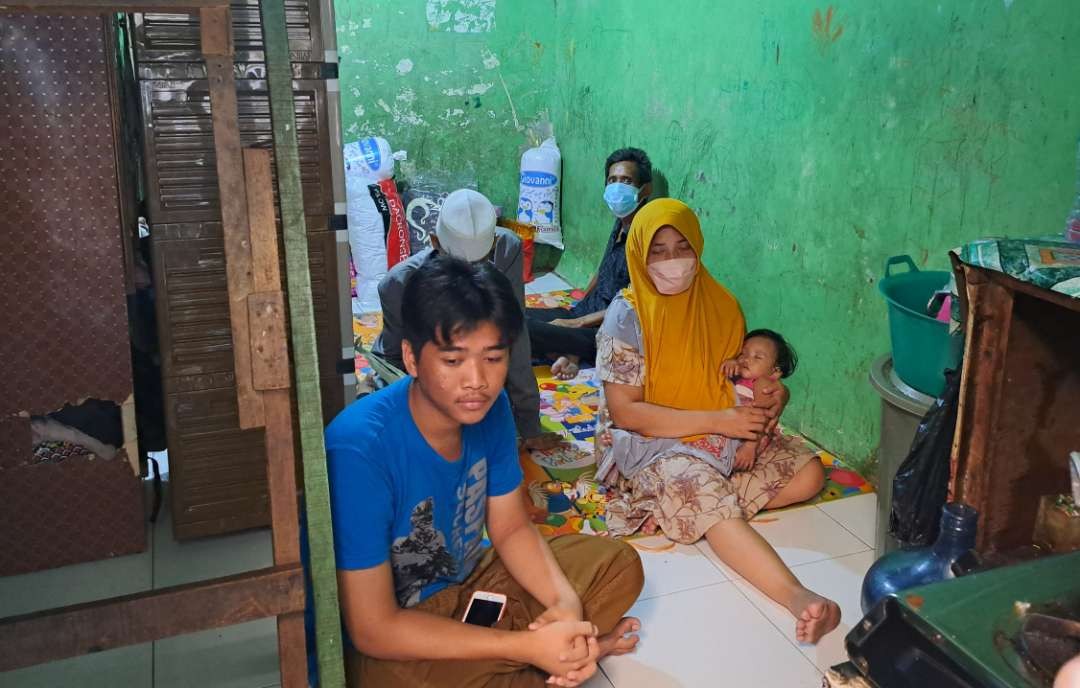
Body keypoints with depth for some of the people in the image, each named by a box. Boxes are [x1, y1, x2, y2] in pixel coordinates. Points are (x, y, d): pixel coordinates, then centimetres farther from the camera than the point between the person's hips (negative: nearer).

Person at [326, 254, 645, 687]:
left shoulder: (491, 408, -13)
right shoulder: (359, 449, -33)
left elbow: (511, 528, 1)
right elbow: (373, 630, -28)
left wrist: (565, 600, -19)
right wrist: (526, 646, -27)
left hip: (470, 580, 5)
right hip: (392, 642, -5)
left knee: (619, 565, 4)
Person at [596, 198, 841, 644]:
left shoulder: (720, 305, 3)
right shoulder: (626, 316, -12)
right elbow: (624, 412, -16)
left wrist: (769, 392, -9)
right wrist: (717, 420, -21)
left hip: (723, 435, 6)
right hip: (653, 444, -6)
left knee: (807, 471, -12)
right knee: (700, 489, -36)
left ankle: (707, 505, -17)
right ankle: (796, 596, -47)